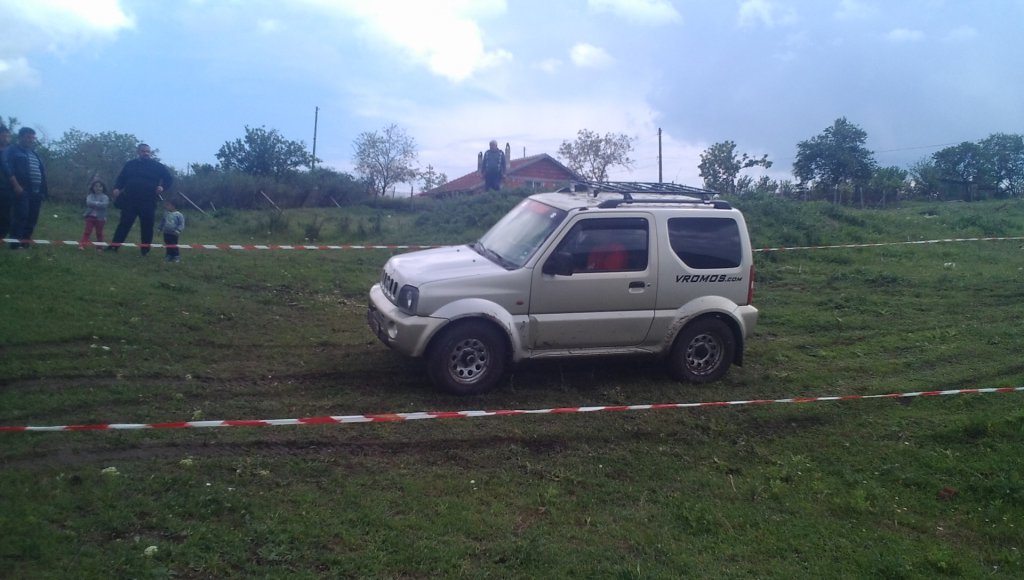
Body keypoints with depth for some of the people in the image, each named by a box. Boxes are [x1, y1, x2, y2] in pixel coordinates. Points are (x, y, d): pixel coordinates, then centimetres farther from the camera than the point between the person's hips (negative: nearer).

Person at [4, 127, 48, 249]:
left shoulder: (34, 154, 25)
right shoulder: (12, 150, 4)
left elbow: (42, 172, 22)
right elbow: (7, 167, -8)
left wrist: (43, 191, 13)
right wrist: (16, 185, -19)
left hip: (36, 192, 7)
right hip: (22, 190, -7)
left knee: (32, 219, 4)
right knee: (21, 216, -13)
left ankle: (25, 244, 9)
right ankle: (15, 244, -12)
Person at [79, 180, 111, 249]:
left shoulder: (105, 197, -3)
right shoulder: (90, 196, 1)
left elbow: (104, 205, -22)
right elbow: (89, 203, -18)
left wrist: (94, 204, -19)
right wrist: (97, 203, -20)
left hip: (100, 218, -1)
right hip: (90, 216, 1)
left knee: (99, 233, 10)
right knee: (87, 231, -1)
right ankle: (82, 245, -3)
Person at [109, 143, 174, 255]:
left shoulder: (157, 166, 4)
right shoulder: (130, 165, 11)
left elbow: (169, 179, 8)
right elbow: (121, 178, 16)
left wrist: (163, 187, -10)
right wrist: (117, 188, -3)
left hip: (148, 203, -1)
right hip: (130, 201, 1)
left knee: (147, 227, 3)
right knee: (124, 224, 1)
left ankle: (145, 250, 12)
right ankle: (114, 246, 5)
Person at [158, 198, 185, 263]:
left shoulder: (178, 214, -13)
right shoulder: (165, 213, 3)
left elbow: (181, 224, -11)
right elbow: (162, 222, 17)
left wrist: (178, 231, -19)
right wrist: (160, 229, 16)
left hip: (173, 234, -5)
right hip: (166, 233, 6)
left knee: (173, 246, -4)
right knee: (168, 245, 12)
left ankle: (176, 256, 7)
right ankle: (169, 256, 24)